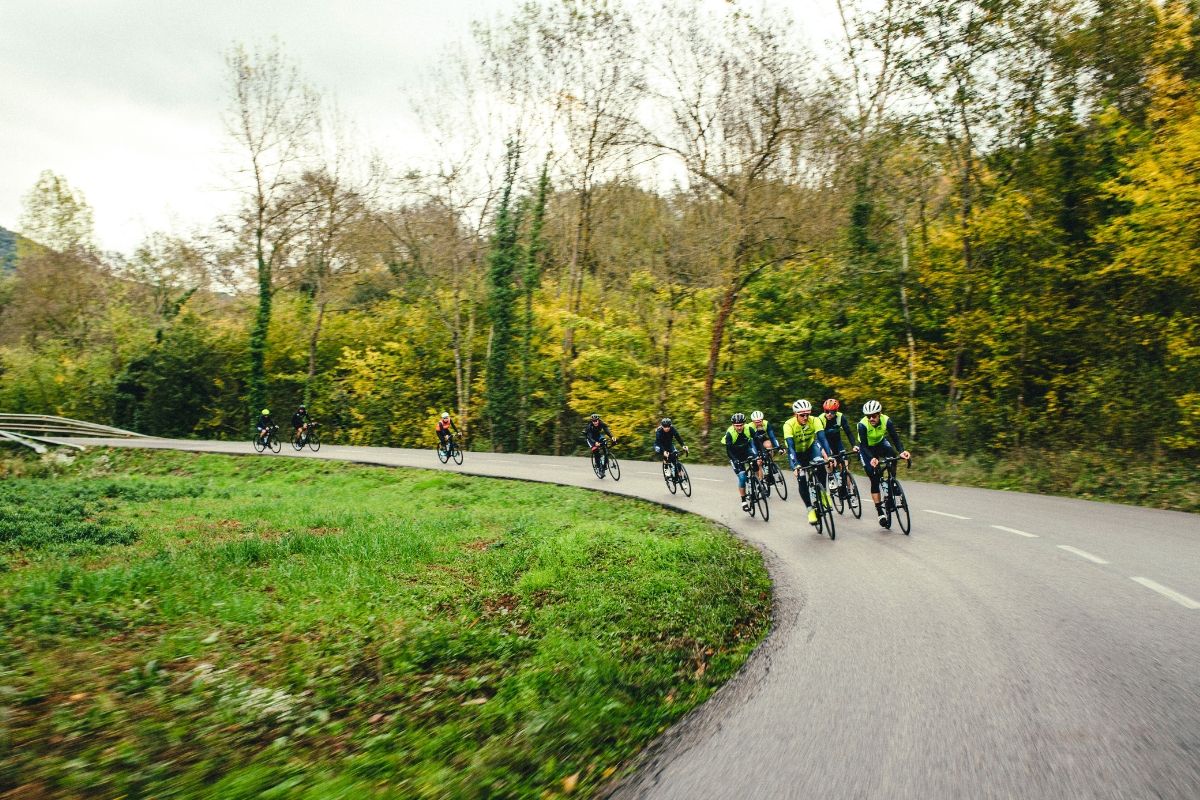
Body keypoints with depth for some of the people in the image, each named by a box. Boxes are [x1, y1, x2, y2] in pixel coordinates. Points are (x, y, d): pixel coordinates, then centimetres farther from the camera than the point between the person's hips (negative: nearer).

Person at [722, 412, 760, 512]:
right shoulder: (729, 433, -29)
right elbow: (729, 451, -29)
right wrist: (735, 461, -43)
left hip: (746, 450, 3)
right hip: (736, 457, -3)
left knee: (755, 455, -29)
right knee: (742, 477, -13)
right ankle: (744, 501, 0)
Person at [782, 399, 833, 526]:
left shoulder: (815, 420, -26)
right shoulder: (789, 425, -30)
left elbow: (822, 438, -34)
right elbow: (790, 446, -37)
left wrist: (829, 456, -48)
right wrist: (795, 466, -48)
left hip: (811, 447, 1)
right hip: (797, 453, -1)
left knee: (819, 463, -31)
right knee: (801, 480, -12)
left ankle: (822, 490, -9)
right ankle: (810, 509, 4)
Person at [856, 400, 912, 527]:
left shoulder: (887, 421, -26)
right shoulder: (862, 425, -32)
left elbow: (895, 438, -27)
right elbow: (864, 446, -32)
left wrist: (902, 451, -46)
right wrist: (872, 459, -49)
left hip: (881, 443, 3)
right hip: (867, 449, -3)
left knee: (892, 456, -30)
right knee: (874, 478, -10)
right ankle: (880, 512, -2)